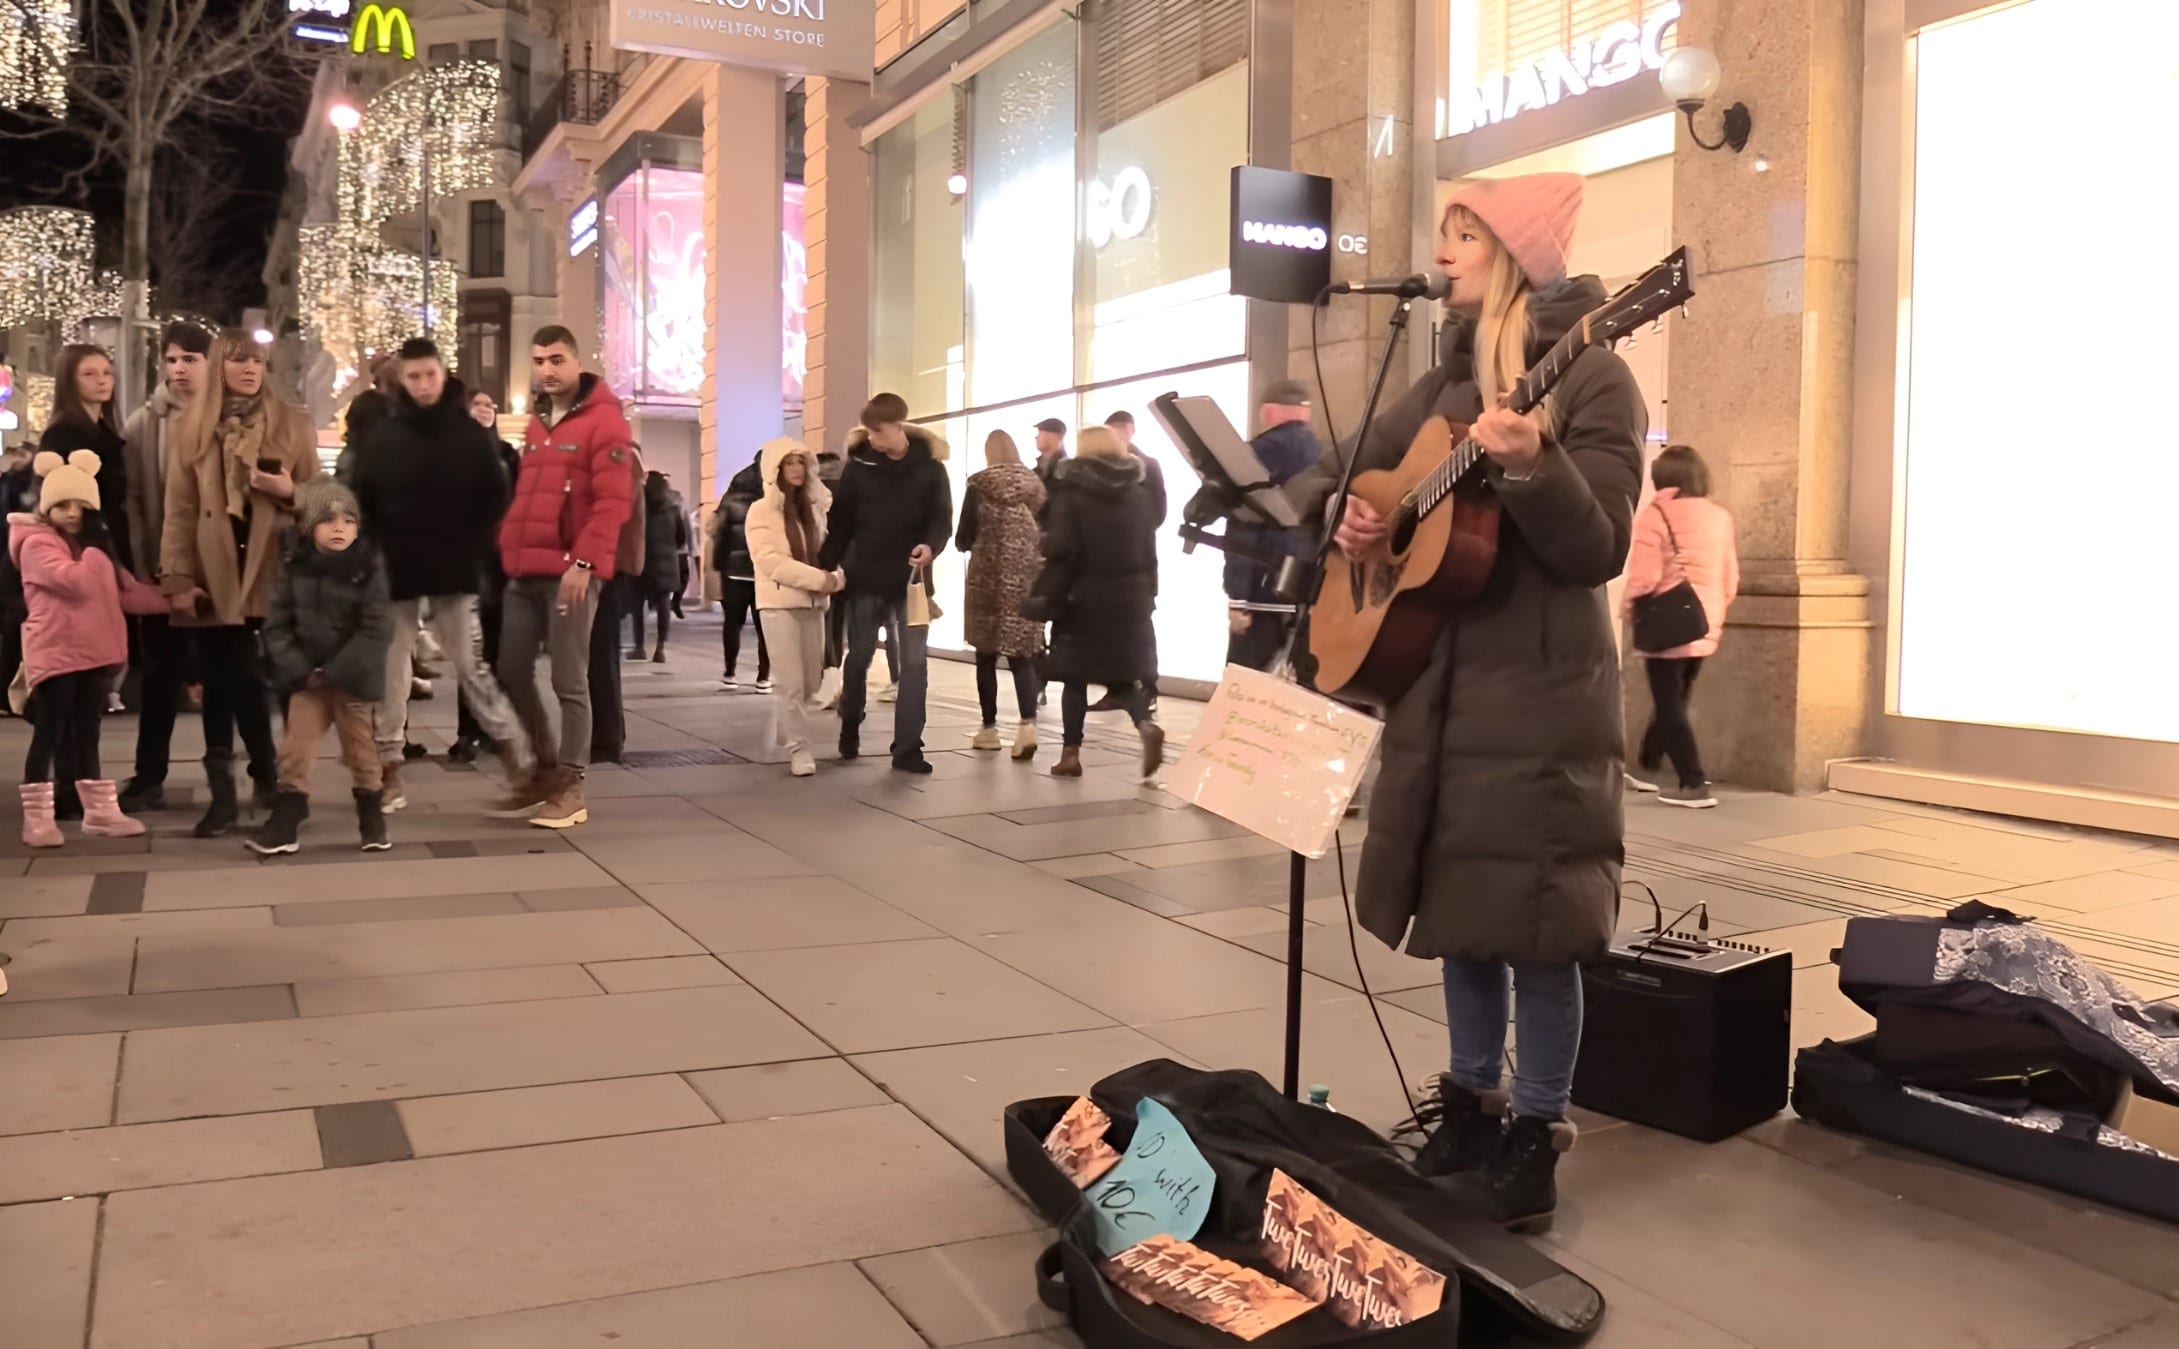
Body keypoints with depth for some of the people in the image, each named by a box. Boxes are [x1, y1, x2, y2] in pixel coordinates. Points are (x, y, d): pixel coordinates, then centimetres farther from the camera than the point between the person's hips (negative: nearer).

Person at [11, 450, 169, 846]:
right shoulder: (37, 543, -9)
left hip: (94, 652, 7)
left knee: (86, 733, 12)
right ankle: (36, 818, 3)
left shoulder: (94, 548, 17)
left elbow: (126, 590, 16)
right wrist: (93, 551, -8)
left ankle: (100, 812, 17)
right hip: (55, 653, -7)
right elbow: (77, 581, -23)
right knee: (49, 734, -3)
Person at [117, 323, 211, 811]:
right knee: (160, 674, 8)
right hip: (163, 567, 1)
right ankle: (149, 778, 16)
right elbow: (131, 500, 1)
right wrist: (140, 566, -7)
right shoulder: (143, 424, 4)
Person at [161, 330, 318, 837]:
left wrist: (290, 492, -14)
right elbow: (179, 509, 3)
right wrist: (177, 578, -4)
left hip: (275, 572, 0)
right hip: (214, 576, 1)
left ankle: (268, 777, 18)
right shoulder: (194, 426, 7)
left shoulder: (292, 422, 6)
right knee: (223, 684, 2)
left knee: (262, 679, 2)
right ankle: (223, 793, 9)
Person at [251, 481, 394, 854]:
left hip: (354, 677, -2)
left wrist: (336, 670, -17)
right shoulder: (296, 567, 0)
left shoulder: (371, 566, -10)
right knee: (295, 749, 2)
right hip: (307, 676, 2)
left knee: (361, 749, 10)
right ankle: (286, 817, 9)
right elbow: (277, 625, 0)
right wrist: (299, 668, -12)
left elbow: (378, 628, -16)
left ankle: (371, 814, 24)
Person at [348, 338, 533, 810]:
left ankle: (516, 755, 12)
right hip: (396, 575, 2)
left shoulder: (471, 434, 0)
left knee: (472, 668, 0)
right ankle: (389, 769, 12)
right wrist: (371, 558, -5)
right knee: (390, 674, 5)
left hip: (455, 574, -1)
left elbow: (496, 499, 1)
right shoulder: (381, 438, 2)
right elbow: (359, 505, 4)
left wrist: (476, 552, -6)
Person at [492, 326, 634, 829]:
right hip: (524, 572, 8)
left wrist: (584, 561, -22)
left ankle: (570, 785, 6)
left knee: (569, 681, -3)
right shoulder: (537, 423, 20)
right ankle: (547, 765, 26)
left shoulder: (603, 419, -5)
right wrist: (509, 550, 14)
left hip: (570, 572, -8)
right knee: (514, 672, 10)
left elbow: (614, 500, -14)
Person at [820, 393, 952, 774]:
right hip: (865, 577, 0)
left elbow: (942, 518, -4)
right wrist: (826, 566, -5)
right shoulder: (859, 464, -2)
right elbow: (840, 521, 0)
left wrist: (930, 545, -24)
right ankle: (849, 729, 34)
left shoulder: (930, 466, -3)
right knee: (858, 657, 11)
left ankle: (907, 749, 3)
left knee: (914, 663, -2)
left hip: (910, 578, 0)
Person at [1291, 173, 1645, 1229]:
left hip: (1539, 691, -7)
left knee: (1530, 915, -3)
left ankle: (1533, 1144, 10)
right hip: (1441, 677, 8)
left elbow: (1599, 549, -16)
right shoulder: (1450, 376, 15)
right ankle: (1467, 1107, 28)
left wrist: (1532, 465, -31)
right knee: (1458, 900, 14)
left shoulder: (1591, 377, -8)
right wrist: (1347, 514, 1)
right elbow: (1367, 472, 23)